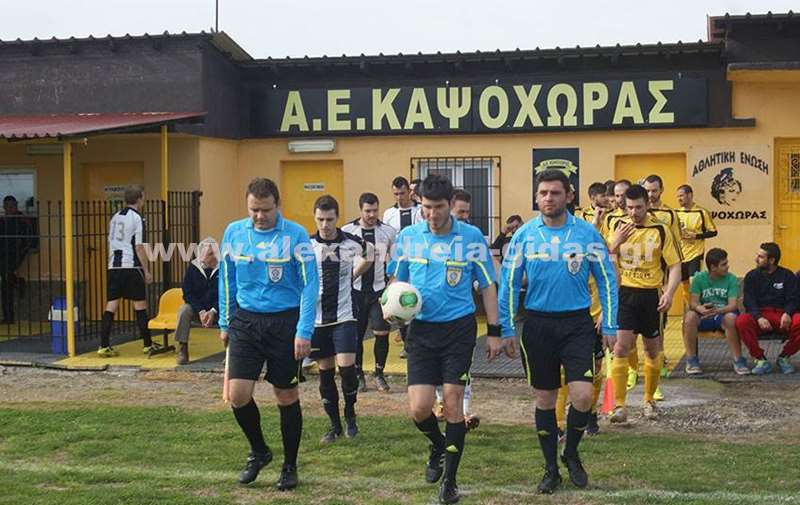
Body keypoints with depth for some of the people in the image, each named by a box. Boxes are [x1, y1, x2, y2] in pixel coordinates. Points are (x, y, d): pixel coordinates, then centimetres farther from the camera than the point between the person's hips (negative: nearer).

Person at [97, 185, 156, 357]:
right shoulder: (136, 218, -7)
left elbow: (110, 243, 18)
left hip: (113, 267, 6)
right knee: (140, 305, 4)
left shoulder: (115, 217, 14)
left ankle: (104, 346, 0)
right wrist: (147, 271, -6)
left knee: (111, 306, 4)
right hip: (131, 267, -6)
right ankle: (148, 345, 12)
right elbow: (139, 247, -10)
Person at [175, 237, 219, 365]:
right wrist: (201, 311, -19)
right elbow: (188, 293, -5)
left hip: (217, 310, -1)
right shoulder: (193, 267, -2)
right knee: (184, 310, -30)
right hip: (197, 308, 1)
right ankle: (182, 351, -24)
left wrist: (213, 311, -23)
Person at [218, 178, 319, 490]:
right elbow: (227, 279, 13)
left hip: (284, 322, -3)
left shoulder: (296, 235, -10)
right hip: (246, 321, 3)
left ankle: (290, 466, 23)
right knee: (238, 395, -5)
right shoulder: (234, 232, 2)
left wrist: (304, 331, -15)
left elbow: (310, 285, -9)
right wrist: (225, 322, 12)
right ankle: (259, 451, 22)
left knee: (287, 397, 6)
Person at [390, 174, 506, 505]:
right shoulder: (408, 236, 1)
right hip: (421, 329, 2)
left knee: (453, 403, -1)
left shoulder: (471, 237, -4)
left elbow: (487, 286, 3)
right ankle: (438, 446, 30)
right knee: (419, 408, -5)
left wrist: (494, 332, 0)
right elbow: (398, 281, 14)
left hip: (459, 328, -2)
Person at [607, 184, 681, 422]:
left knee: (652, 349, 11)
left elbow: (675, 265, -3)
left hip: (650, 295, 0)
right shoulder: (618, 226, 4)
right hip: (623, 293, 1)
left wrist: (669, 293, -17)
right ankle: (619, 405, -9)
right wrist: (616, 242, -9)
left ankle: (649, 400, 28)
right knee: (621, 347, -10)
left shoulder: (661, 230, -3)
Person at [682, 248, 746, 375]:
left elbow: (733, 305, -13)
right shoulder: (699, 278, 0)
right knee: (690, 316, -31)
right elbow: (693, 302, -8)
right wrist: (701, 309, -34)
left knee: (731, 317, -36)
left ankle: (738, 360, -25)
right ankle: (691, 360, -21)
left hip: (723, 314, -1)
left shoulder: (731, 279, -2)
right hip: (703, 317, 1)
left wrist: (718, 310, -35)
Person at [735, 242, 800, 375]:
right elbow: (749, 302, -2)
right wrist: (758, 317, -22)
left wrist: (787, 313, -20)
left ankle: (784, 357, -5)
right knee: (741, 321, -34)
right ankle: (761, 359, -15)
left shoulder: (787, 276, 10)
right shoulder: (752, 276, 10)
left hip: (782, 315, 0)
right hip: (759, 315, 0)